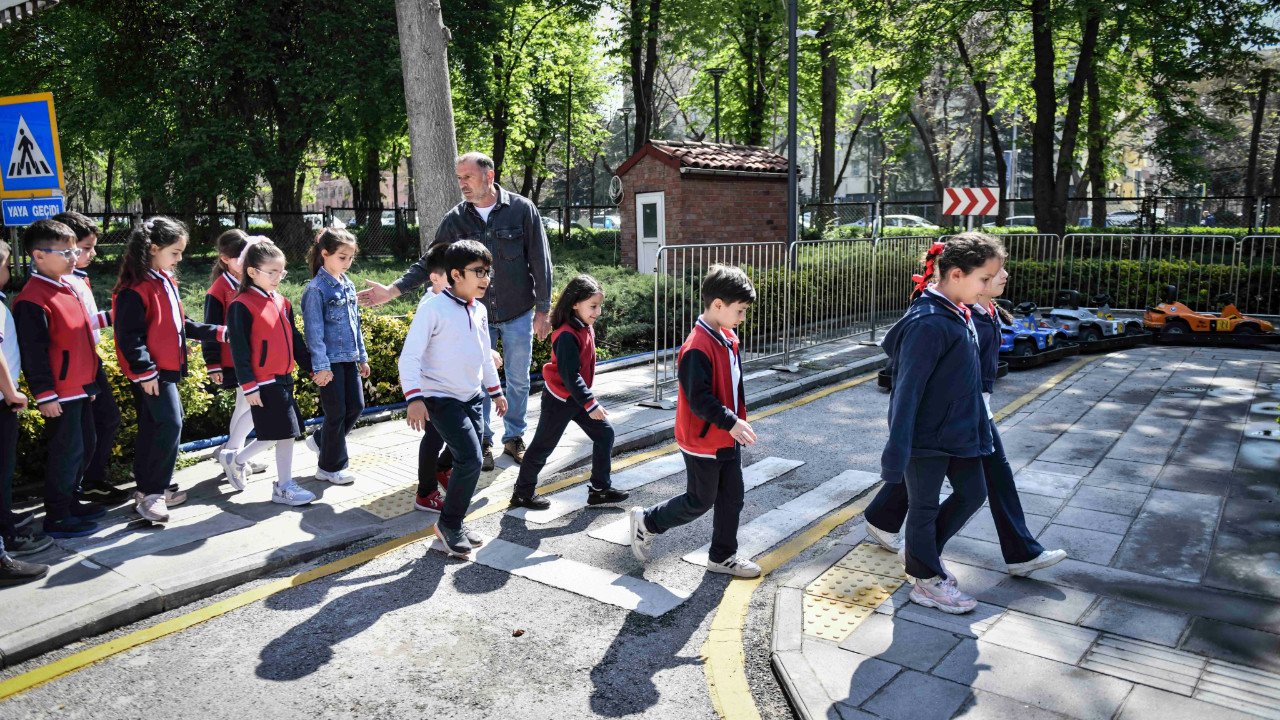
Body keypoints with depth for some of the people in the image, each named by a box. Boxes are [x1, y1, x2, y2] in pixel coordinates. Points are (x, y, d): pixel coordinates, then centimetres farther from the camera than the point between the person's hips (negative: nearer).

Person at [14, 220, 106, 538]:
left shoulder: (67, 290, 12)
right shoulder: (32, 300, -17)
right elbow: (33, 353, -18)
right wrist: (45, 395, -17)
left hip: (80, 389, 9)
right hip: (60, 394, -9)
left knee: (85, 446, 18)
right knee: (67, 452, -1)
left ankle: (70, 502, 33)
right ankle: (57, 518, 11)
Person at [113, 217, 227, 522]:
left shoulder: (166, 282, 13)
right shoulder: (135, 288, -17)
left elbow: (179, 325, 22)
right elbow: (129, 335, -20)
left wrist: (217, 333, 18)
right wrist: (145, 371, -21)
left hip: (168, 368, 10)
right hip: (150, 374, -10)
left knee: (152, 429, 15)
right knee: (169, 424, -13)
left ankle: (149, 490, 25)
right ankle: (151, 492, -4)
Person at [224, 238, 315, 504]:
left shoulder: (282, 303, 12)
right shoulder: (242, 306, -11)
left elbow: (295, 340, 18)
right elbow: (239, 349, -13)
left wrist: (313, 367, 16)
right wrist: (248, 386, -15)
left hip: (283, 379, 8)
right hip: (263, 383, -8)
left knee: (286, 432, 11)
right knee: (283, 432, -6)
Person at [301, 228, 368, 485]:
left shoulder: (348, 285, 10)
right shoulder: (316, 289, -12)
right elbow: (314, 331, -15)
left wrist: (362, 357, 17)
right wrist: (321, 366, -17)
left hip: (350, 358, 7)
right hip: (330, 361, -7)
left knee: (356, 406, 10)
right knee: (336, 413, 1)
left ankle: (321, 440, 33)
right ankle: (331, 467, 16)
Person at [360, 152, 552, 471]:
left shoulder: (521, 209, -8)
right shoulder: (455, 219, -2)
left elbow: (540, 262, -5)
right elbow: (431, 262, 1)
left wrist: (543, 309, -6)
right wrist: (393, 289, -10)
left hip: (518, 313, -1)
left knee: (518, 379, 10)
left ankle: (514, 437, 27)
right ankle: (483, 442, 22)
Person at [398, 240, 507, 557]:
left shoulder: (479, 310, 7)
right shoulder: (433, 306, -16)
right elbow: (410, 355, -17)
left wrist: (496, 391, 24)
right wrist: (413, 398, -26)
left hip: (472, 398, 8)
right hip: (441, 398, -8)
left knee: (470, 463, 9)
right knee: (470, 460, -16)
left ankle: (454, 522, 26)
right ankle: (449, 523, 3)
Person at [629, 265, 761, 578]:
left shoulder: (729, 338, 6)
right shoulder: (697, 347, -25)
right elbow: (699, 399, -27)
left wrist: (740, 420, 17)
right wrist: (731, 422, -27)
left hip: (729, 439, 9)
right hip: (702, 442, -9)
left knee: (731, 498, 14)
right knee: (699, 502, 5)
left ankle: (723, 556, 28)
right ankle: (647, 522, 25)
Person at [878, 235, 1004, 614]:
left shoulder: (960, 315, 4)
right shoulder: (929, 324, -25)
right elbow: (908, 388, -25)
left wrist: (978, 428, 21)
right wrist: (898, 448, -23)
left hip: (957, 429, 9)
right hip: (926, 436, -9)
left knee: (973, 493, 17)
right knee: (925, 507, 9)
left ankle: (921, 550, 36)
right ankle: (927, 581, 28)